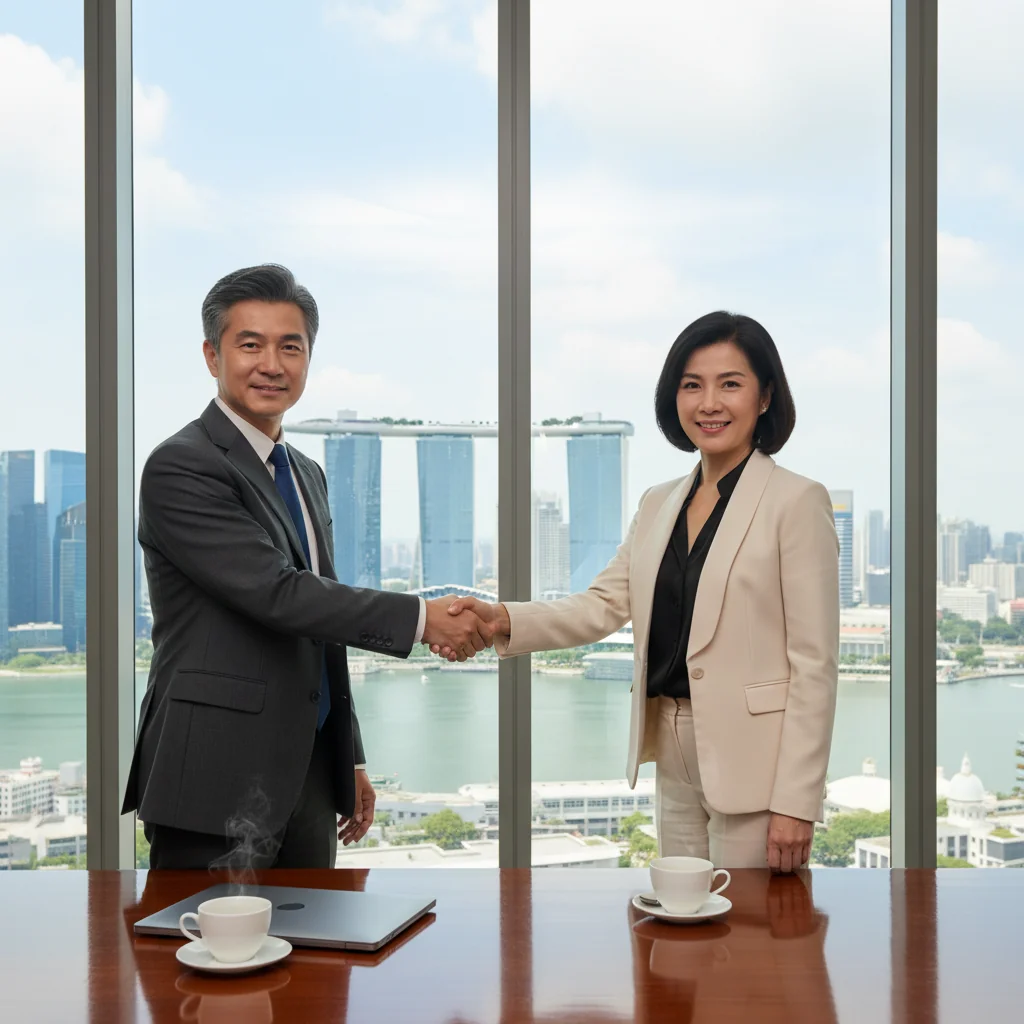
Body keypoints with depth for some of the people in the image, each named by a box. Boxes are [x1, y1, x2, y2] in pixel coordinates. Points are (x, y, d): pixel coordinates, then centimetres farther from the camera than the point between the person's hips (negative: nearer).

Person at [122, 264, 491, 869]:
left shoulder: (308, 476, 16)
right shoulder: (180, 469, -11)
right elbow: (275, 593, -21)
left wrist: (351, 759, 20)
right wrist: (420, 619, -19)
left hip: (307, 777, 8)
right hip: (217, 787, -8)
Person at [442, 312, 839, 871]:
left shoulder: (796, 501, -8)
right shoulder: (658, 503, 12)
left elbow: (814, 663, -11)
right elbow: (604, 604, 3)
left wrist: (797, 801, -15)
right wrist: (501, 619, -14)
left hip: (752, 762, -6)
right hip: (673, 755, 6)